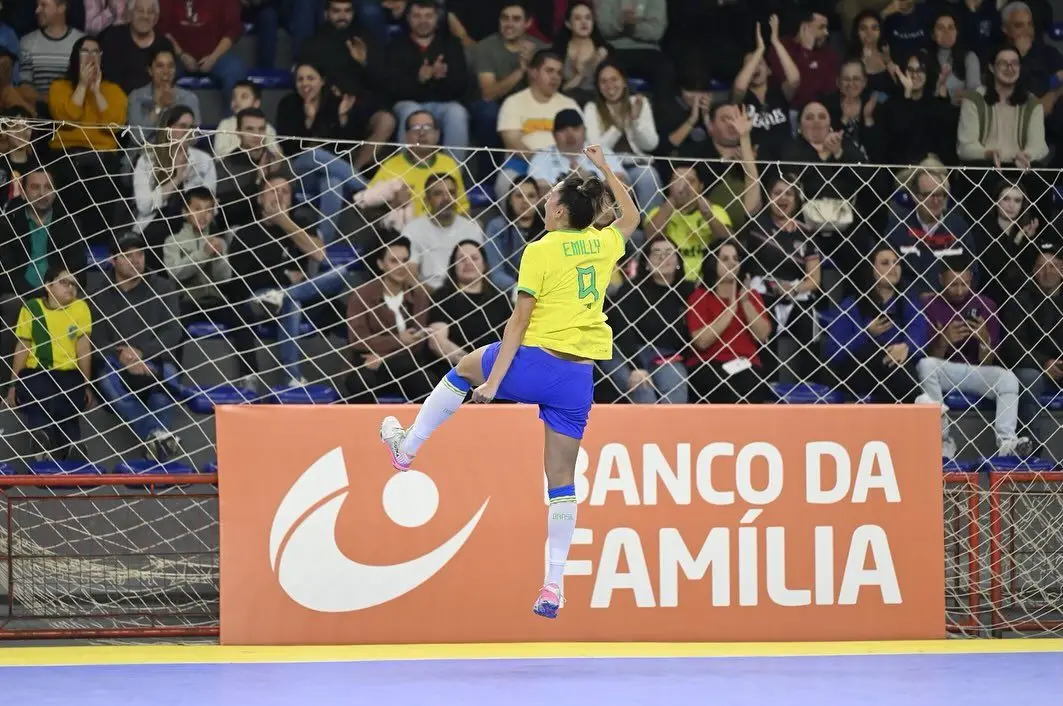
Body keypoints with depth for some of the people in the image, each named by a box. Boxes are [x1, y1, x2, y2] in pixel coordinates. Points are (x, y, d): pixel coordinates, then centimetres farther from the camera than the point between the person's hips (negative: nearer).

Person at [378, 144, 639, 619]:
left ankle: (407, 447, 38)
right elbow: (631, 218, 32)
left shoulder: (540, 251, -8)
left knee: (464, 368, 28)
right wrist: (604, 170, 39)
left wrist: (493, 382, -10)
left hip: (536, 362, -4)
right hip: (579, 378, 4)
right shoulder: (604, 244, 7)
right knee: (562, 480, 8)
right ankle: (554, 583, 3)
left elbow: (519, 322, -11)